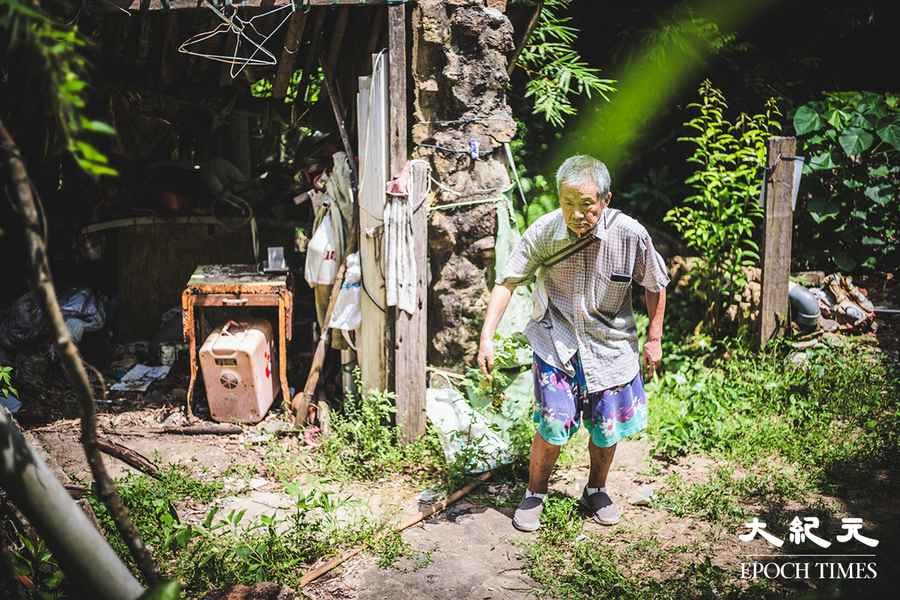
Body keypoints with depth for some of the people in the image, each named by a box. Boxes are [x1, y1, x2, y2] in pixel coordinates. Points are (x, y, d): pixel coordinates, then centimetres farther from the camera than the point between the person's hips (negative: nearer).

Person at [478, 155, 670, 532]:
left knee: (607, 428, 10)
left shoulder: (630, 235, -19)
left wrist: (654, 338, 3)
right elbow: (508, 281, -15)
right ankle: (534, 494, 17)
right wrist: (487, 337, -23)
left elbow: (654, 285, -2)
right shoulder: (543, 232, -19)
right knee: (555, 423, -9)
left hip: (610, 342, 1)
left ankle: (596, 491, 38)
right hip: (557, 340, -1)